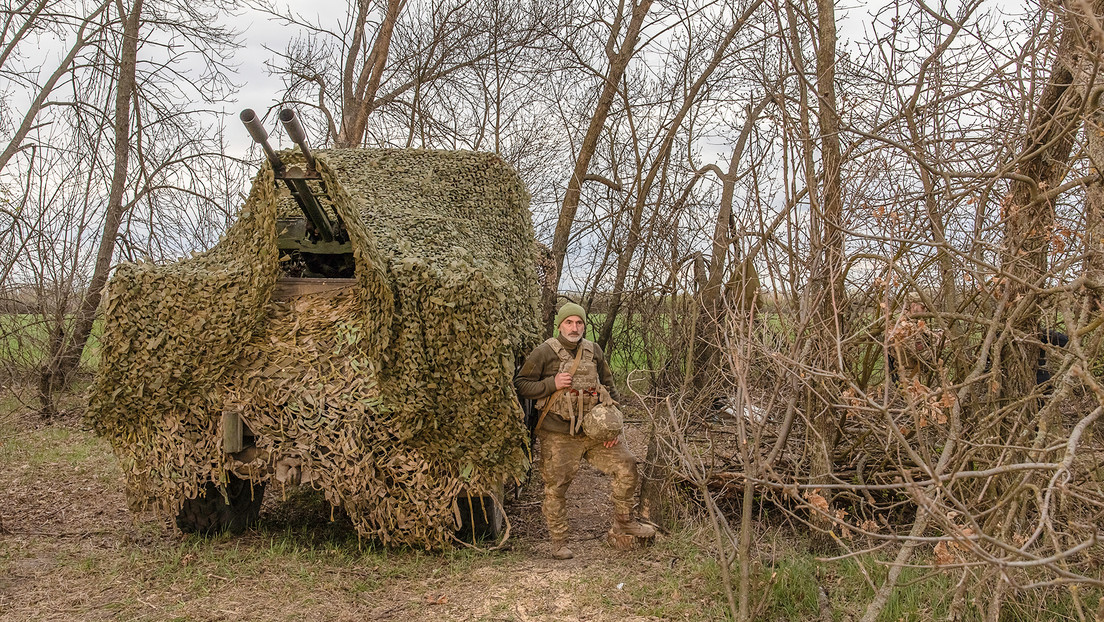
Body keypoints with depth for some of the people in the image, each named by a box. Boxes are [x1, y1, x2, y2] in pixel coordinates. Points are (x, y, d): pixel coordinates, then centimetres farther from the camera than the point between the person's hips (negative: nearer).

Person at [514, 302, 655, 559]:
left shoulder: (593, 350, 8)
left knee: (626, 466, 1)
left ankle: (623, 522, 20)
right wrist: (553, 384, -19)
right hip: (558, 434, -4)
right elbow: (521, 385, -6)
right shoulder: (544, 353, -7)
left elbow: (609, 387, 14)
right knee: (556, 487, 0)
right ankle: (559, 542, 17)